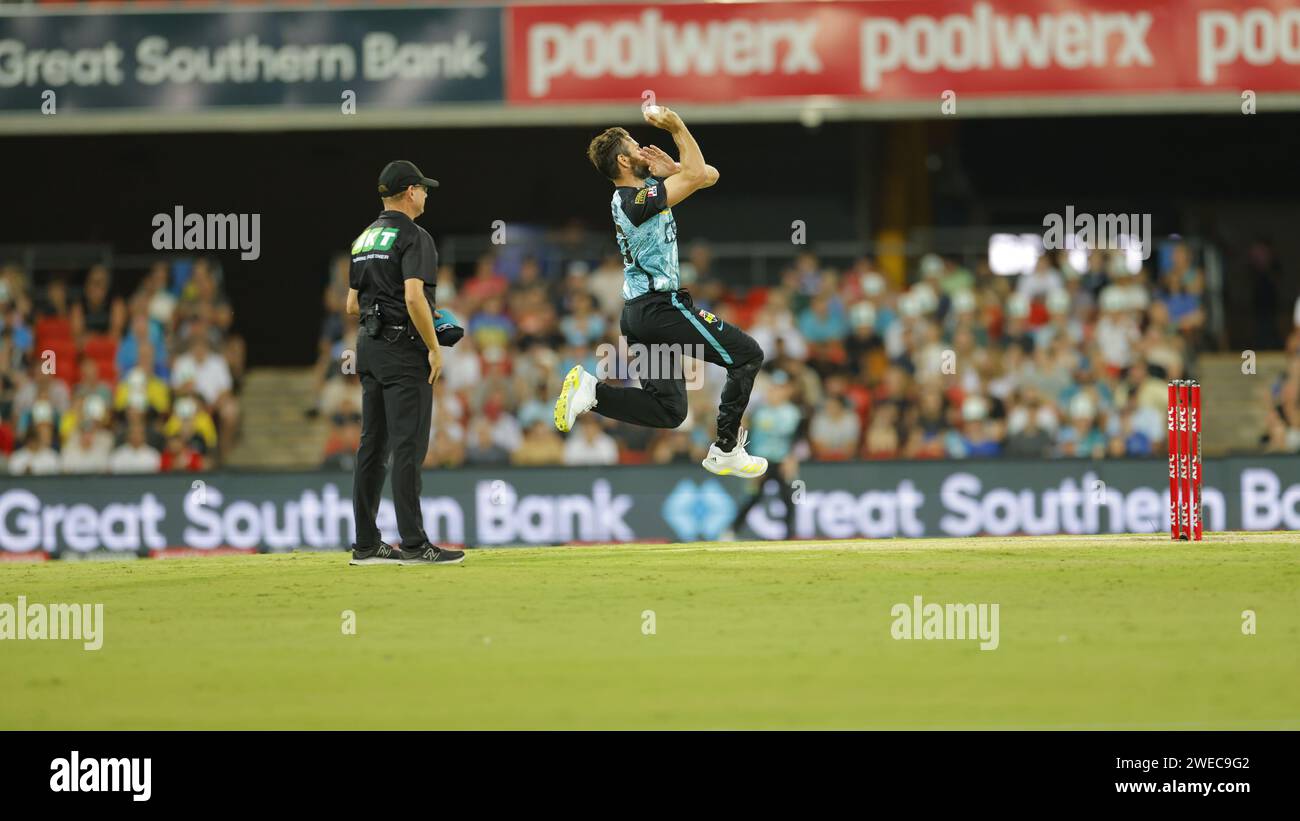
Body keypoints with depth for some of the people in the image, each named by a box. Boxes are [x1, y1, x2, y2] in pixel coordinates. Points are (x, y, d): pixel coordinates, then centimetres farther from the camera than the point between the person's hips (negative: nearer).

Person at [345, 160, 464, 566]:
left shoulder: (363, 239, 16)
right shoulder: (413, 236, -10)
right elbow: (414, 296, -23)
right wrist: (434, 346, -15)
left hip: (368, 348, 9)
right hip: (403, 349, -9)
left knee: (372, 445, 9)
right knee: (408, 445, -9)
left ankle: (366, 544, 9)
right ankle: (414, 544, -12)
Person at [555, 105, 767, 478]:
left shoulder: (638, 193, 12)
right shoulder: (638, 199, -16)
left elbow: (708, 175, 15)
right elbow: (698, 176, -19)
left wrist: (670, 167, -2)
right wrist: (676, 127, -12)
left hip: (636, 312, 10)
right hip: (662, 306, -10)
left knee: (668, 412, 10)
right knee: (748, 355, 1)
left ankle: (590, 390, -4)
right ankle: (726, 451, 0)